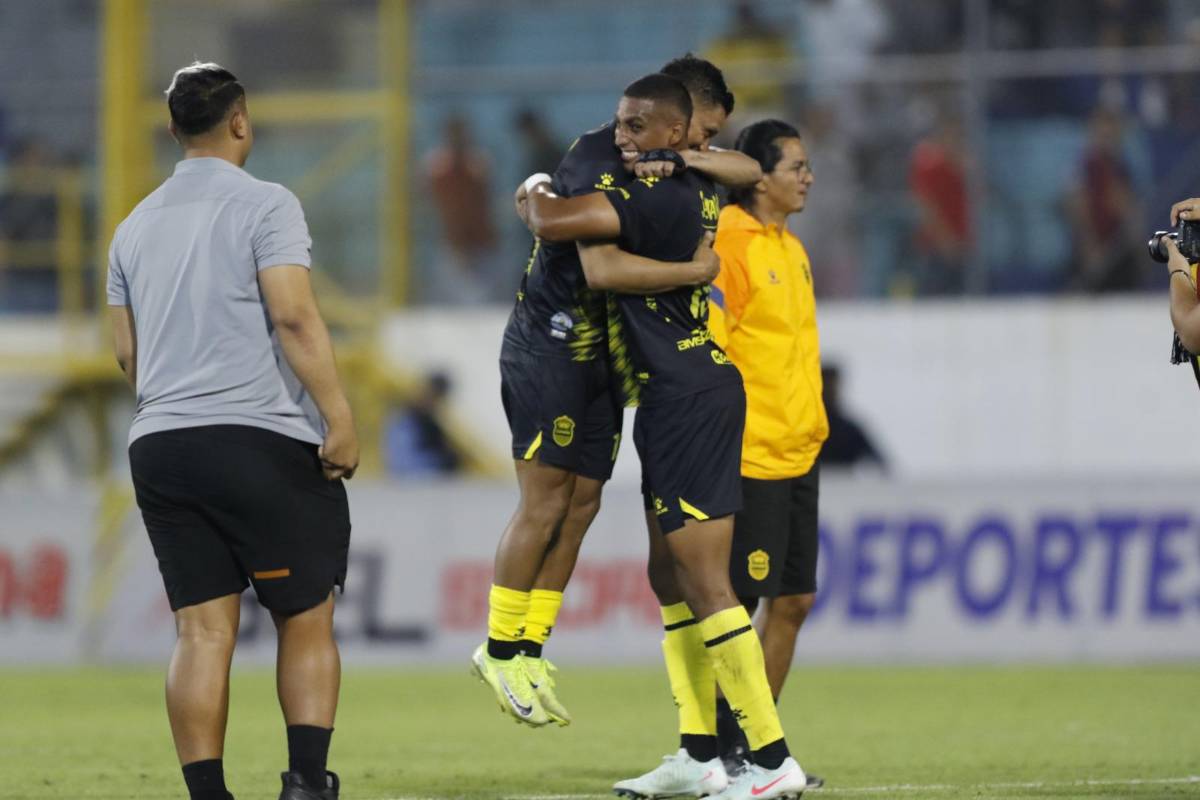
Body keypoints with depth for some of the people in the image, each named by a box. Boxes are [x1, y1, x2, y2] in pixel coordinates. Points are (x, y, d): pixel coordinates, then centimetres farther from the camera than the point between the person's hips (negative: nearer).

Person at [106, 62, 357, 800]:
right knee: (306, 622, 4)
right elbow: (294, 317, -14)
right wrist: (339, 417, -15)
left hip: (159, 448, 5)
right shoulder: (265, 206, -3)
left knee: (202, 631, 2)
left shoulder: (136, 226, 16)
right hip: (263, 441, -5)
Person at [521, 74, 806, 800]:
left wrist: (536, 191, -1)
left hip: (688, 399, -10)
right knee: (674, 580, 13)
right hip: (678, 396, 10)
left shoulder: (661, 199, -19)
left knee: (704, 582, -10)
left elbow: (553, 222, -24)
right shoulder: (699, 191, 10)